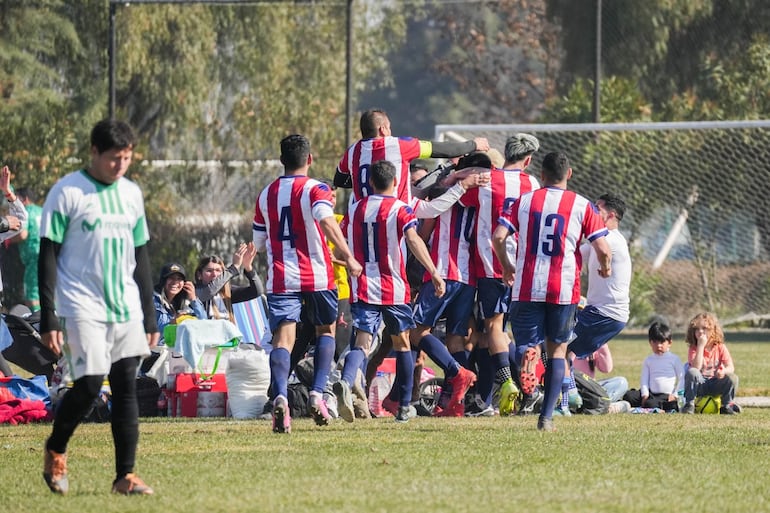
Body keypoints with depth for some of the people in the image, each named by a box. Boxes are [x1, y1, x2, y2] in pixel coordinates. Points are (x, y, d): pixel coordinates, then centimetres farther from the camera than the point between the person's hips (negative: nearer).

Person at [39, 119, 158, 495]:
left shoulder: (131, 194, 12)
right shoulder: (67, 193, -5)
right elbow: (48, 256, -6)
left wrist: (150, 316, 15)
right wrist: (48, 319, -11)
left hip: (126, 309, 5)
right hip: (83, 306, -5)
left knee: (127, 385, -2)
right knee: (89, 385, -12)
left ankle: (126, 475, 0)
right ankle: (55, 451, 14)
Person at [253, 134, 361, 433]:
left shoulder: (266, 195, 12)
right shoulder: (315, 190, -3)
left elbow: (259, 243, 18)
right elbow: (326, 221, -23)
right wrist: (347, 256, -27)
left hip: (280, 278, 2)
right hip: (317, 275, -2)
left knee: (283, 338, -7)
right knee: (326, 330, 19)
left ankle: (280, 396, -32)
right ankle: (317, 394, 4)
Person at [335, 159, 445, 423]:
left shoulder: (355, 210, 9)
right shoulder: (400, 209, -5)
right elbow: (413, 239, -21)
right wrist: (434, 273, -26)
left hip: (362, 288, 2)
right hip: (394, 289, -2)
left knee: (362, 342, -7)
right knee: (402, 344, 16)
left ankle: (345, 382, -37)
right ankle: (403, 405, 22)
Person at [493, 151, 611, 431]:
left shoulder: (523, 201, 6)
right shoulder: (582, 205, 2)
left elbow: (498, 237, -4)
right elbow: (603, 249, -4)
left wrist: (506, 267, 14)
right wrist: (605, 268, 19)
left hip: (527, 288, 0)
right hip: (564, 289, 0)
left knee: (526, 346, 4)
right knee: (557, 350, 13)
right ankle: (547, 416, 6)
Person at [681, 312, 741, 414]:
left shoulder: (720, 347, -3)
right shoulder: (693, 348, -8)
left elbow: (730, 367, -11)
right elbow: (696, 367, -25)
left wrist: (723, 371, -36)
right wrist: (701, 346, -26)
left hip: (715, 385, 1)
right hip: (699, 385, -1)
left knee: (732, 377, -26)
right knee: (692, 372, -33)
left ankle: (726, 406, -5)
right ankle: (689, 405, -20)